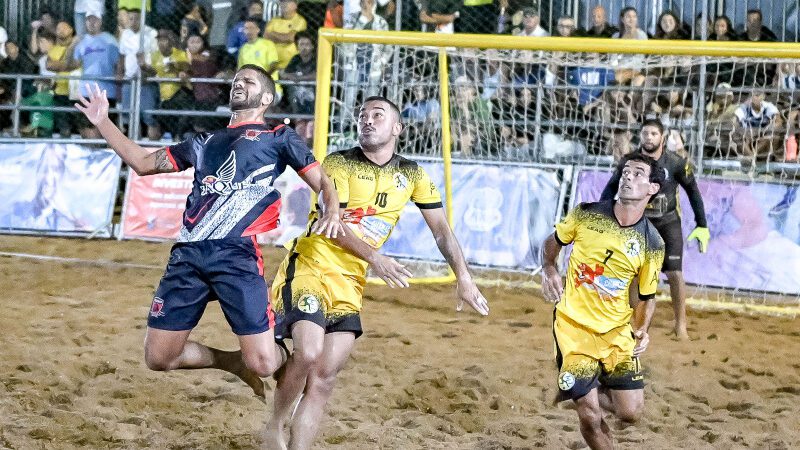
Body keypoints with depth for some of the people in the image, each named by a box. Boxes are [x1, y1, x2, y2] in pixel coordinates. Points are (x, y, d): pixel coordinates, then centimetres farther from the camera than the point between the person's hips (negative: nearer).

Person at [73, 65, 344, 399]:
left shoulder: (278, 137, 14)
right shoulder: (206, 142, 27)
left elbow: (322, 182, 8)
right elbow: (143, 163, 29)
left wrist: (332, 211, -14)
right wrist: (102, 122, 23)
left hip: (238, 254, -5)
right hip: (188, 254, 5)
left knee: (263, 363, -15)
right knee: (158, 357, 2)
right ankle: (236, 363, 24)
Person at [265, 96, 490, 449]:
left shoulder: (412, 175, 6)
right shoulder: (339, 164, -8)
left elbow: (441, 229, 10)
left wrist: (463, 278, -1)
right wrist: (373, 257, -30)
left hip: (351, 283, 5)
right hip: (311, 267, -5)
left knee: (325, 377, -1)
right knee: (308, 352, -23)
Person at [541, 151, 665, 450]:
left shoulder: (652, 244, -6)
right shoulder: (587, 214, -8)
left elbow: (647, 296, 4)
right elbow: (554, 241, 11)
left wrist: (642, 331, -13)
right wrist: (549, 269, -8)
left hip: (617, 332, 2)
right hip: (573, 326, -2)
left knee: (631, 412, 0)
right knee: (590, 417, -8)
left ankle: (582, 392, 30)